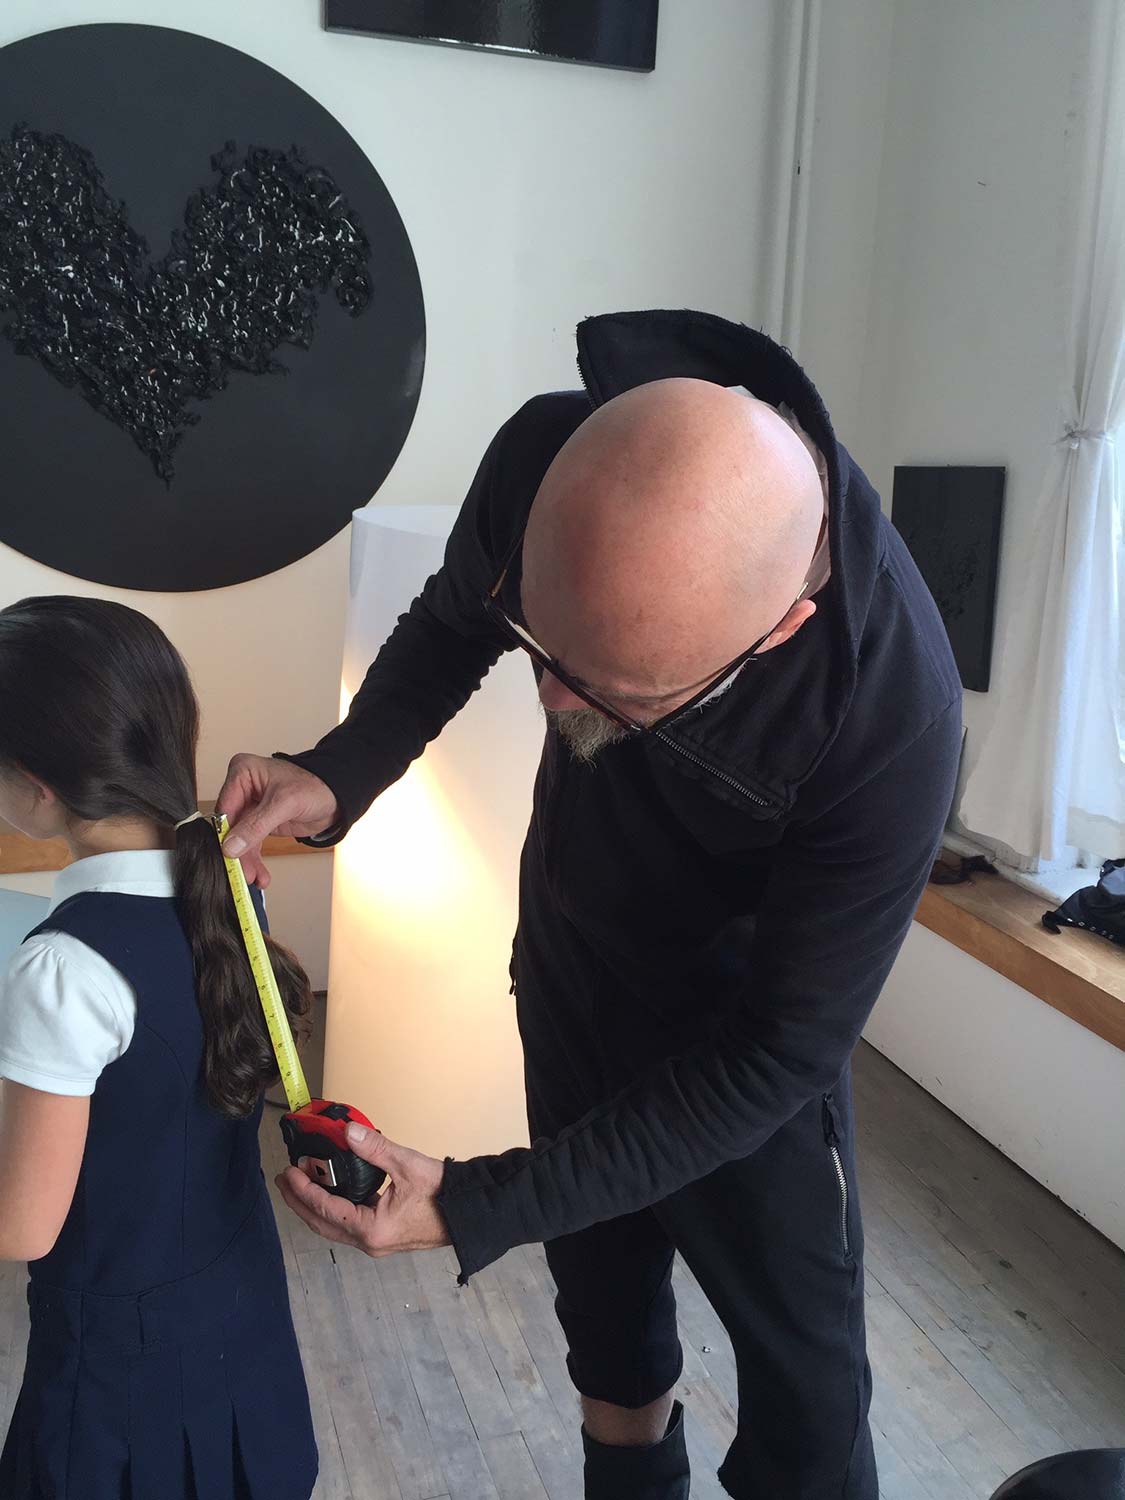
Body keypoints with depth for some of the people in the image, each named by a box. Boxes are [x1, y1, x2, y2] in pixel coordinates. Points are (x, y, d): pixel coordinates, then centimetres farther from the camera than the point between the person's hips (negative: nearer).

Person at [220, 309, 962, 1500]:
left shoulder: (894, 715, -37)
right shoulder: (543, 459, -27)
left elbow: (777, 1050, -27)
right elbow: (450, 624, -3)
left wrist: (477, 1208, -29)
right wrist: (338, 773, -22)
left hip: (738, 1008, -3)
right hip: (566, 947, 4)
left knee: (800, 1353, 9)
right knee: (602, 1288, 22)